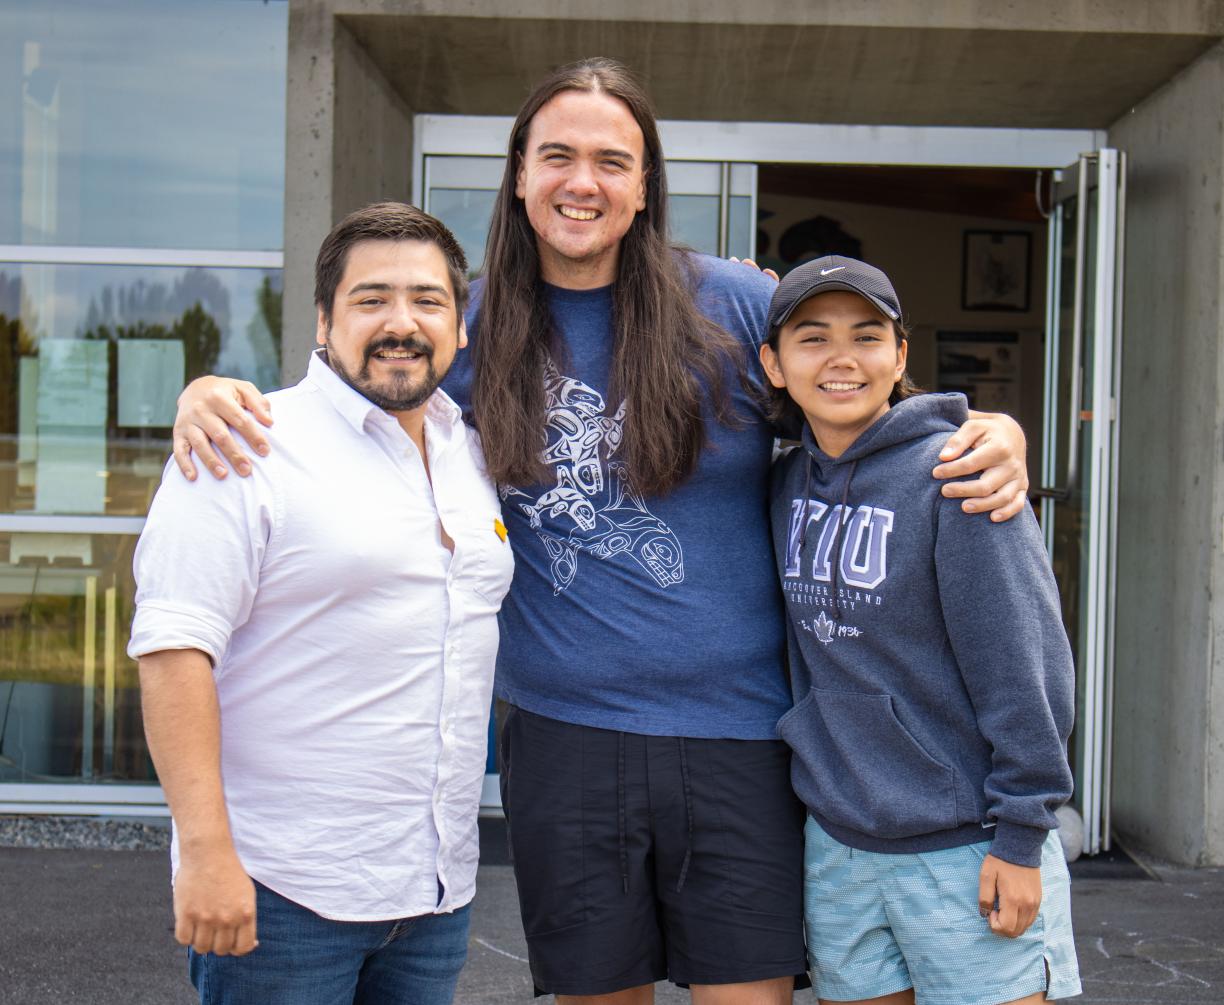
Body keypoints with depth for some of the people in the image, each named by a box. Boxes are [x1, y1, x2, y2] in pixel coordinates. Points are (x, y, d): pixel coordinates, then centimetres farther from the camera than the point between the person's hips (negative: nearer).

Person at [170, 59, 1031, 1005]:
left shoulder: (731, 304, -2)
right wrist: (213, 393, -10)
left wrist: (994, 434, -14)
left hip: (738, 735, -1)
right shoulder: (469, 329, 4)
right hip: (564, 739, 2)